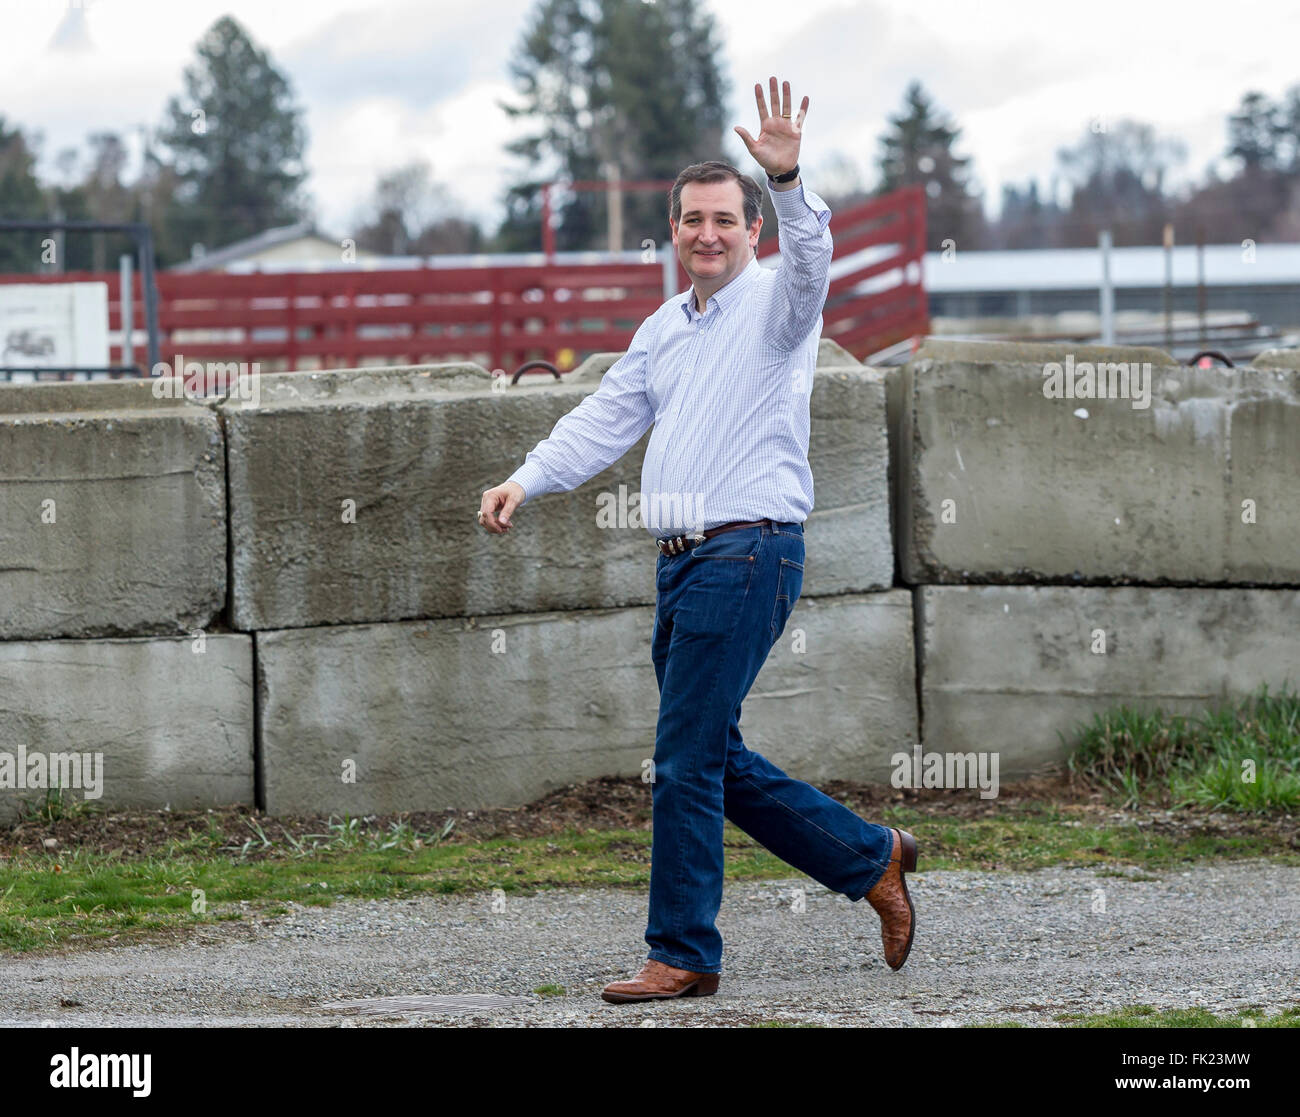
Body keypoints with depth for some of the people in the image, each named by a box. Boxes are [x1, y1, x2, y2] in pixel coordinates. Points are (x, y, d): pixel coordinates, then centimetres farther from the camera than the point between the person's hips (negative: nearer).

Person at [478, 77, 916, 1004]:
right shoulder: (664, 329, 19)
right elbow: (604, 421, 19)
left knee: (686, 760, -9)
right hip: (683, 560, 9)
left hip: (749, 552, -8)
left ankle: (683, 955, -1)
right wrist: (526, 482, 4)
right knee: (717, 763, 12)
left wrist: (788, 180, -43)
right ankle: (871, 858, 25)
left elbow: (810, 262, -25)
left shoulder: (774, 305, -3)